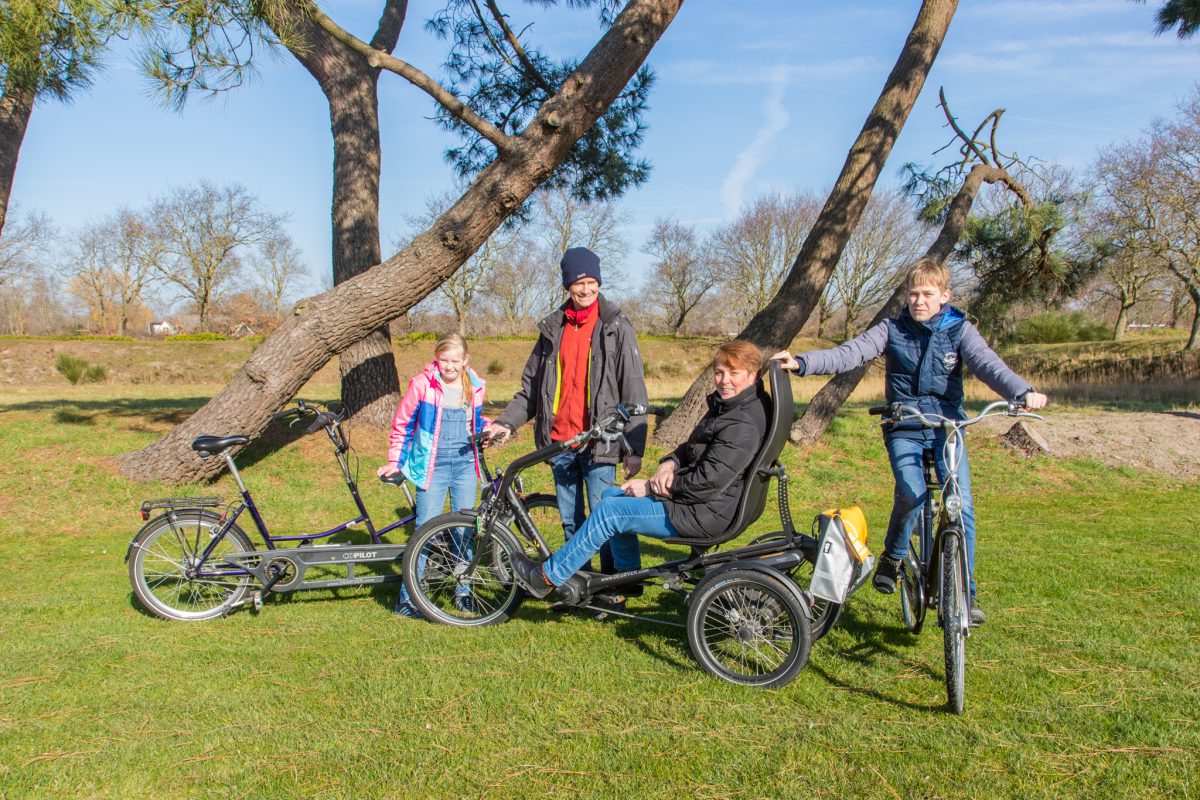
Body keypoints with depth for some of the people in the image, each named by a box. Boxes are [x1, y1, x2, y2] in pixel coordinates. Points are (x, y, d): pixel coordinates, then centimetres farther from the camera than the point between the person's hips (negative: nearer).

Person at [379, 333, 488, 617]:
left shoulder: (474, 386, 5)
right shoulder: (422, 384, -6)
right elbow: (402, 424, 3)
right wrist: (395, 461, 3)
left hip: (465, 463, 4)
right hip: (432, 465, -3)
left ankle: (464, 590, 22)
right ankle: (408, 596, 7)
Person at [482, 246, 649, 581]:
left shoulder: (616, 328, -2)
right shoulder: (552, 329, 11)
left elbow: (633, 392, -5)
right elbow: (532, 386, 15)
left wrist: (635, 448, -11)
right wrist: (506, 421, 1)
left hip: (598, 442, -4)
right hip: (559, 441, 5)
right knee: (570, 521, 14)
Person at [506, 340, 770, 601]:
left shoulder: (744, 424, -23)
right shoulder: (724, 405, 11)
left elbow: (709, 481, -27)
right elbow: (692, 448, 18)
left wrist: (651, 487, -17)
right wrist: (670, 462, -5)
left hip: (706, 514, -11)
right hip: (696, 500, 11)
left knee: (609, 511, -13)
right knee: (612, 496, 14)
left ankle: (548, 577, 0)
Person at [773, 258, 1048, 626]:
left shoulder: (960, 330, 1)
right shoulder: (892, 330, 1)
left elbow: (988, 364, -15)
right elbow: (847, 354, -11)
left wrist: (1023, 391, -34)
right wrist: (801, 362, -27)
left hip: (948, 427, 1)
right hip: (904, 428, -1)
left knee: (961, 503, -12)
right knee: (912, 494, -24)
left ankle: (965, 592, 4)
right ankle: (893, 555, 6)